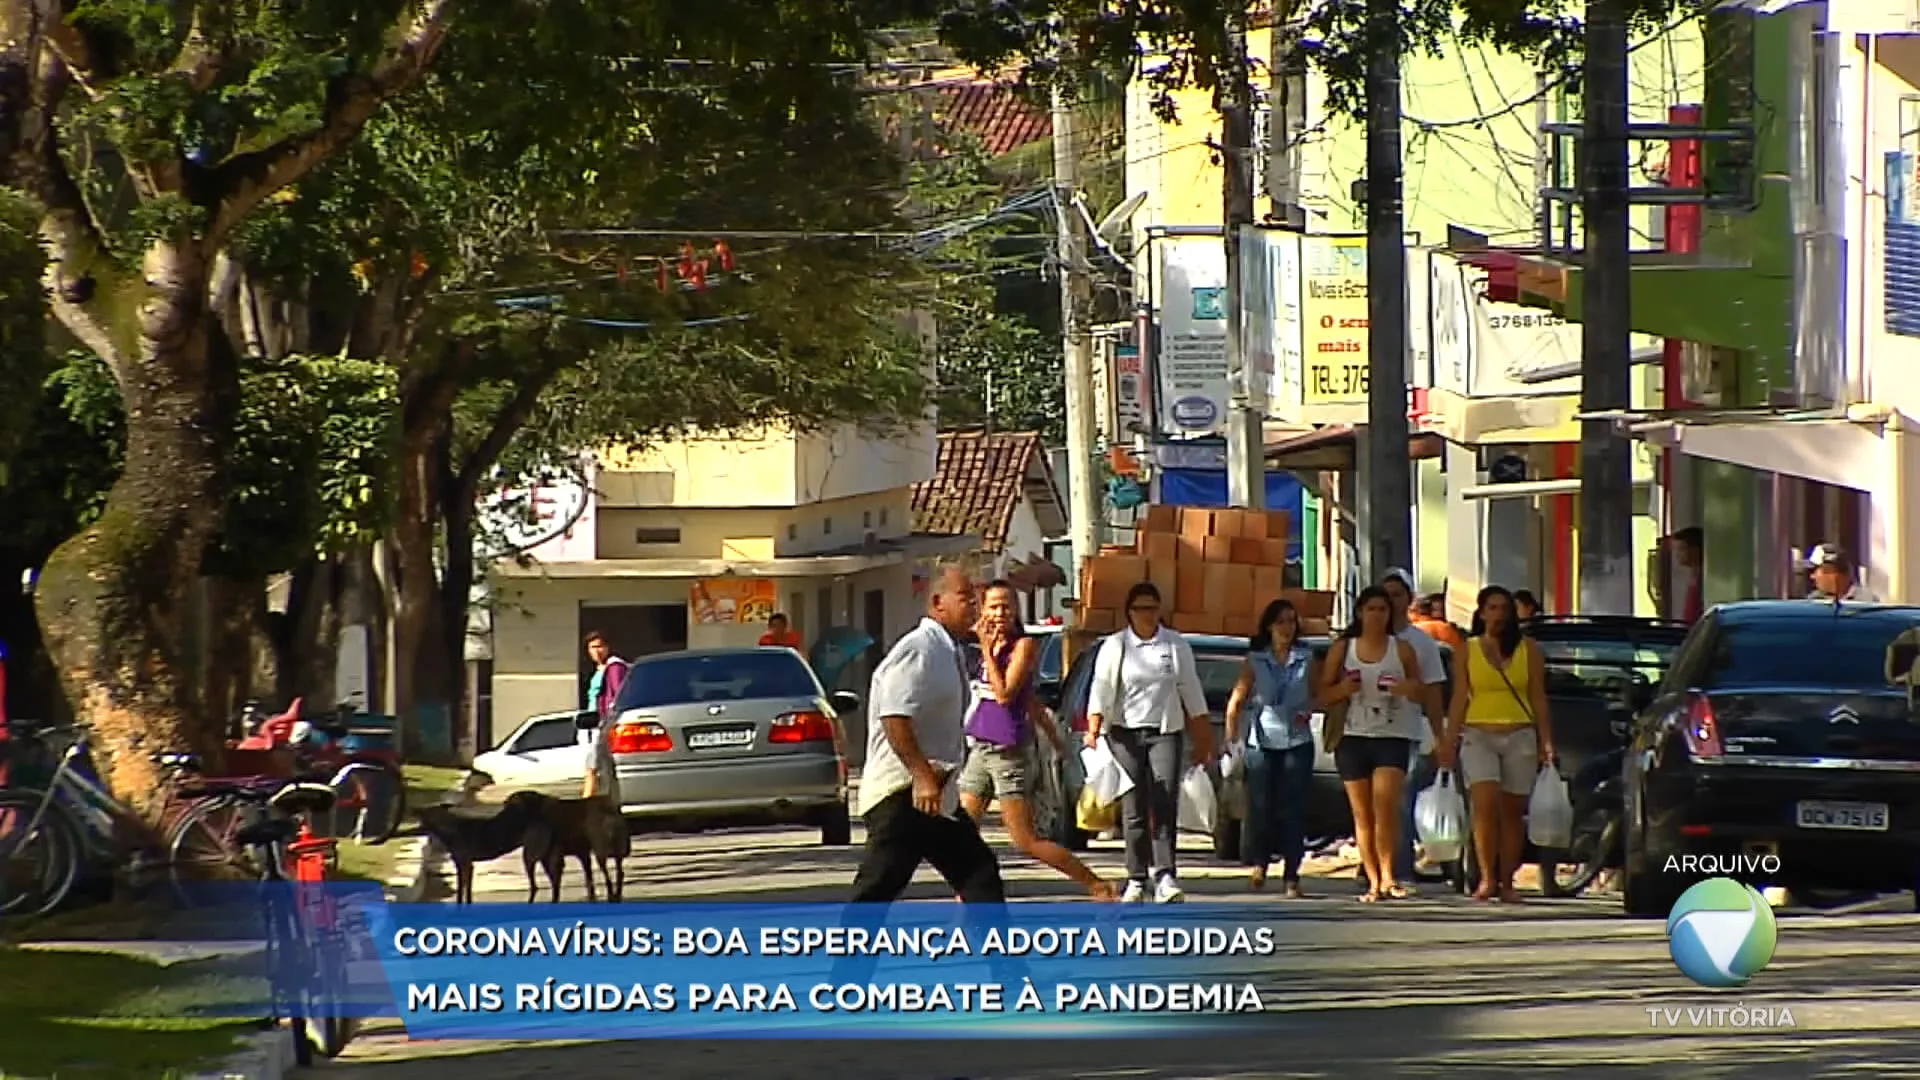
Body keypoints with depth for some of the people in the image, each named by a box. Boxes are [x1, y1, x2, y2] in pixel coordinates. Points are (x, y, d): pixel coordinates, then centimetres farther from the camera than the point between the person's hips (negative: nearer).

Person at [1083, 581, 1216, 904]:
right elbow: (1101, 690, -1)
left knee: (1165, 804, -13)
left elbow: (1191, 691, 13)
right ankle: (1136, 880, 4)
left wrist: (1204, 739, 11)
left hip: (1165, 732, 0)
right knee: (1133, 810, -2)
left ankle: (1164, 876, -19)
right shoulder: (1114, 647, 6)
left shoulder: (1176, 645, 10)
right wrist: (1093, 729, -16)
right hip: (1125, 733, 0)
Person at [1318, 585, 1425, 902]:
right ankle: (1374, 881, 6)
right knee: (1363, 814, 1)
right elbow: (1324, 694, 12)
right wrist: (1343, 689, -10)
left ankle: (1388, 876, -19)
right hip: (1354, 736, 2)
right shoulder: (1342, 649, 11)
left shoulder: (1402, 650, 9)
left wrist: (1409, 688, -8)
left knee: (1385, 806, -18)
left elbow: (1421, 690, 15)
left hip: (1393, 737, -2)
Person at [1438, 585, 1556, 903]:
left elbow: (1538, 698, 9)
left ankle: (1506, 883, 5)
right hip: (1478, 735, -1)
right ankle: (1487, 879, -16)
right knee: (1485, 805, -17)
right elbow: (1459, 699, 8)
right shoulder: (1468, 651, 10)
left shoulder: (1527, 650, 10)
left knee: (1512, 811, 0)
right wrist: (1449, 741, 2)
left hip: (1519, 737, 1)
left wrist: (1546, 741, 2)